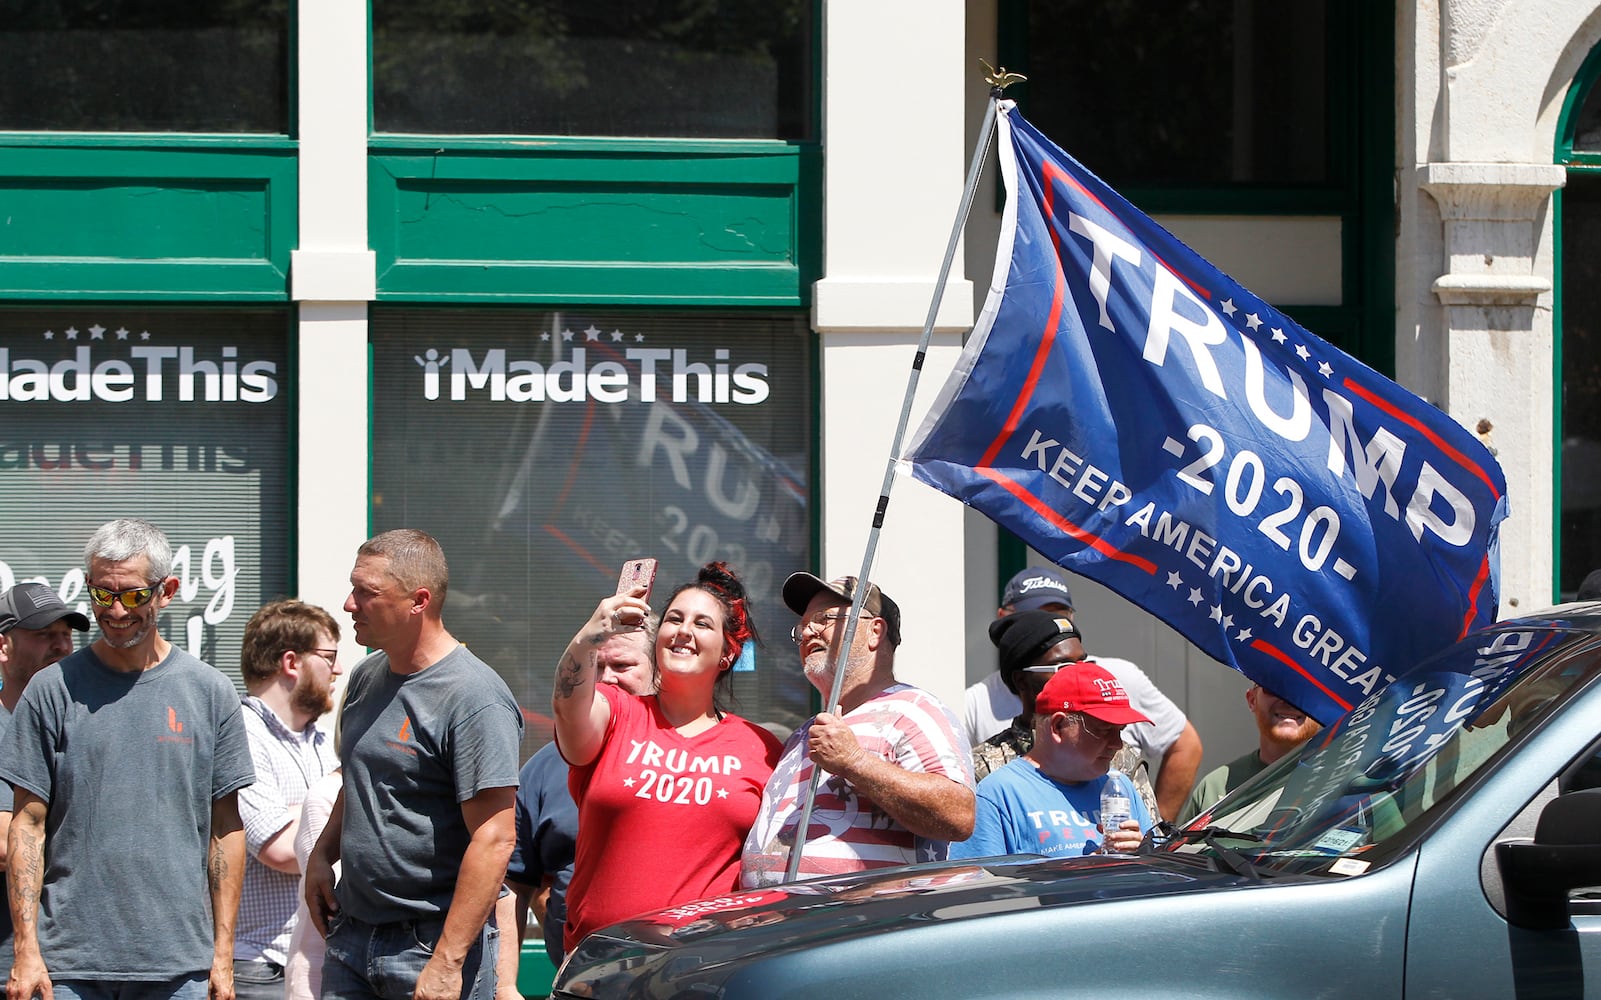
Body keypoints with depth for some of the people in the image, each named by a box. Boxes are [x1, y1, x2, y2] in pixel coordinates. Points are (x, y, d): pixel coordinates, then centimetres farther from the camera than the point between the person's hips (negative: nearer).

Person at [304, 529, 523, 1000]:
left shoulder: (473, 697, -16)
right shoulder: (366, 677, 11)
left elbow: (493, 840, -20)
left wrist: (447, 961, -23)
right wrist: (322, 854, 9)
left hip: (431, 942, -7)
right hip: (350, 937, 7)